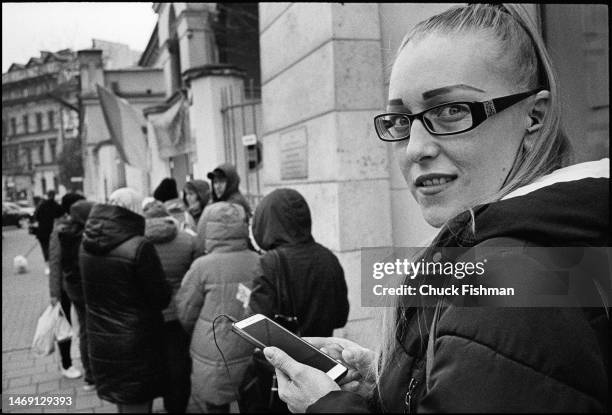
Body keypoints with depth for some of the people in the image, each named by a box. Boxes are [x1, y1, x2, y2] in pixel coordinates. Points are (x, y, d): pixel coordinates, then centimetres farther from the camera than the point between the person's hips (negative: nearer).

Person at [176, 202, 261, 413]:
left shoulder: (203, 266, -14)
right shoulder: (258, 262, -6)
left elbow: (185, 315, -3)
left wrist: (199, 336, 17)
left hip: (215, 361, -3)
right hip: (253, 355, 4)